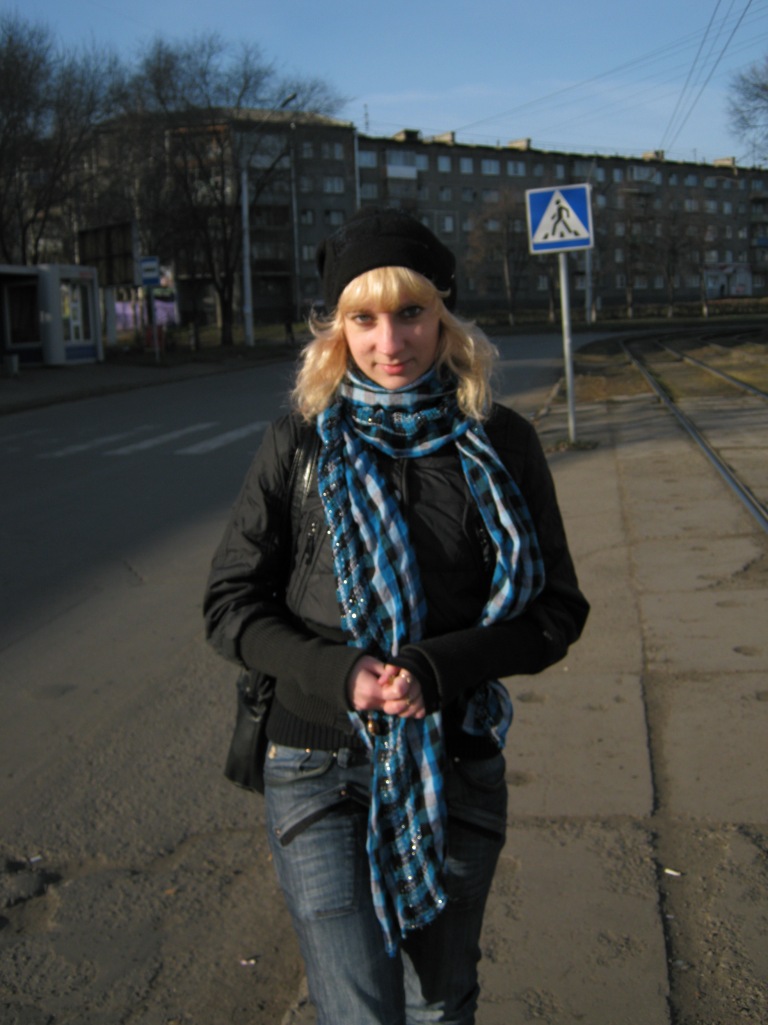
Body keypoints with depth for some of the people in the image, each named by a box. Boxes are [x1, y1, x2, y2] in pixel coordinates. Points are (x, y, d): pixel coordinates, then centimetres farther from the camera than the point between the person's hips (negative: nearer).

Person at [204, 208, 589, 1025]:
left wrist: (435, 671, -18)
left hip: (458, 768, 2)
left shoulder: (502, 445, -2)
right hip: (323, 769, -1)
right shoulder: (301, 442, -4)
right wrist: (339, 674, -19)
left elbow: (557, 611, -1)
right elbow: (231, 604, -1)